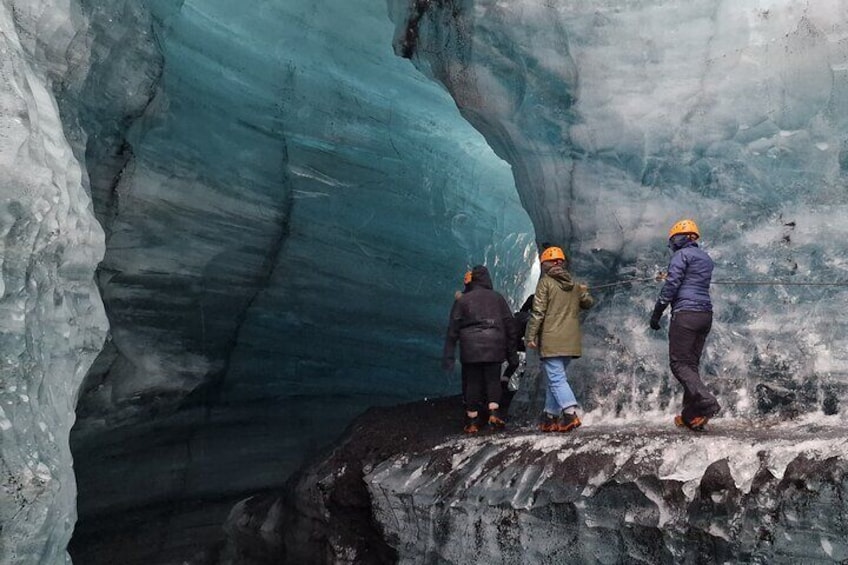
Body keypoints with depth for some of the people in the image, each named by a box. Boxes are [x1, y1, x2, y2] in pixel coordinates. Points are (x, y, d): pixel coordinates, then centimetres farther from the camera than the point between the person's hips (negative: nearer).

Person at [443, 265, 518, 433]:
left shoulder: (462, 300, 5)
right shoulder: (498, 298, 11)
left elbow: (453, 329, 1)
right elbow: (509, 326, 11)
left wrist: (448, 355, 1)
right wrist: (511, 352, 15)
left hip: (470, 350, -1)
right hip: (494, 348, 1)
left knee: (472, 383, 4)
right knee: (493, 379, 10)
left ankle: (472, 421, 6)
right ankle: (494, 412, -8)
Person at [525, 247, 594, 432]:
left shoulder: (545, 282, -5)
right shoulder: (574, 285, 12)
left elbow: (538, 312, -11)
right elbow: (588, 303, 27)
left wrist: (531, 337, -9)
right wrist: (584, 292, 47)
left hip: (551, 341, -6)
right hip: (570, 342, 6)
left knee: (557, 379, -9)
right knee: (556, 377, 15)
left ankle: (570, 413, -24)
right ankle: (550, 416, 19)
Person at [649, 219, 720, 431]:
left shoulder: (682, 255, -3)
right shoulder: (706, 258, 22)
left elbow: (671, 284, -12)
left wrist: (657, 312, -9)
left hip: (686, 313, -8)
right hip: (706, 314, 8)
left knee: (679, 363, -8)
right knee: (691, 363, 9)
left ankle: (706, 402, -24)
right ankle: (690, 414, 5)